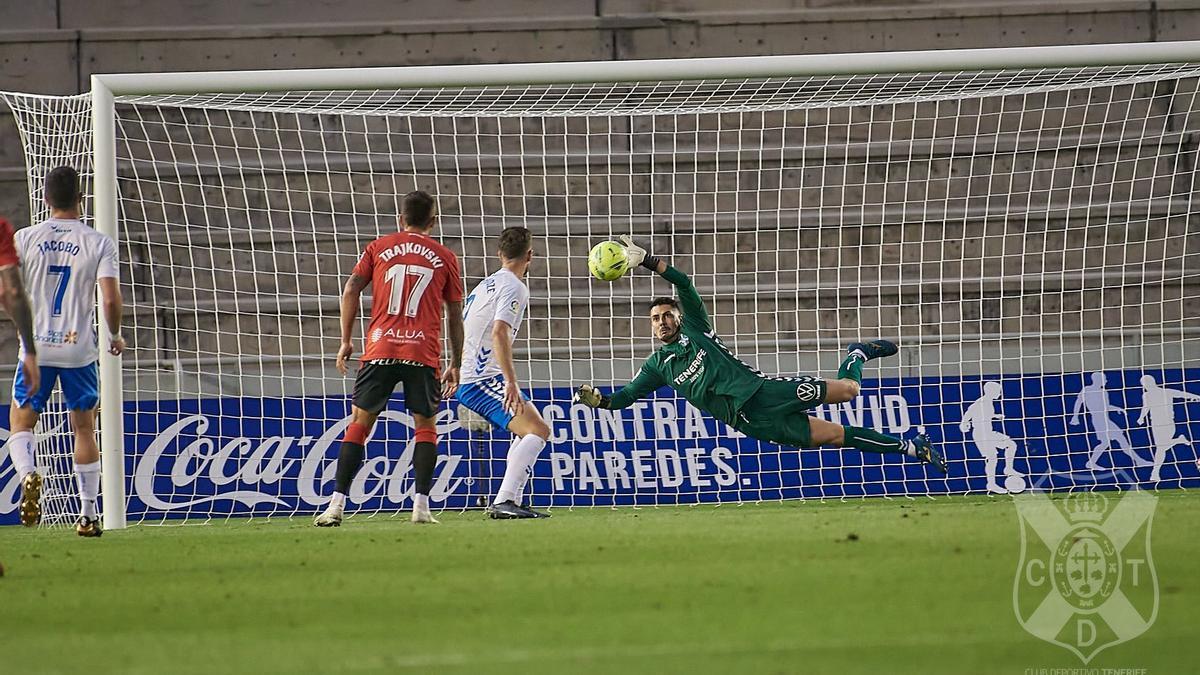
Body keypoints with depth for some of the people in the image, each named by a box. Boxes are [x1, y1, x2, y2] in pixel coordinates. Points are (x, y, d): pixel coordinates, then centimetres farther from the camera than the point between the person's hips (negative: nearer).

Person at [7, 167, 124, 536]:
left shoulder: (25, 239, -2)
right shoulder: (99, 243, -5)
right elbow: (111, 300, -12)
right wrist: (115, 336, 7)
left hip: (36, 348, 0)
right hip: (80, 349, 0)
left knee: (20, 423, 13)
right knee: (84, 428, 13)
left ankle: (28, 475, -19)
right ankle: (88, 515, 11)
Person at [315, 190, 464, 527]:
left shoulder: (379, 247, 10)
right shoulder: (444, 257, 10)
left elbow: (350, 291, 2)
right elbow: (455, 315, 11)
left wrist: (346, 341, 8)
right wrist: (455, 365, 17)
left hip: (380, 349, 0)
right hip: (423, 353, 0)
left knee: (359, 422, 5)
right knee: (425, 426, 9)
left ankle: (337, 504, -1)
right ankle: (421, 505, -3)